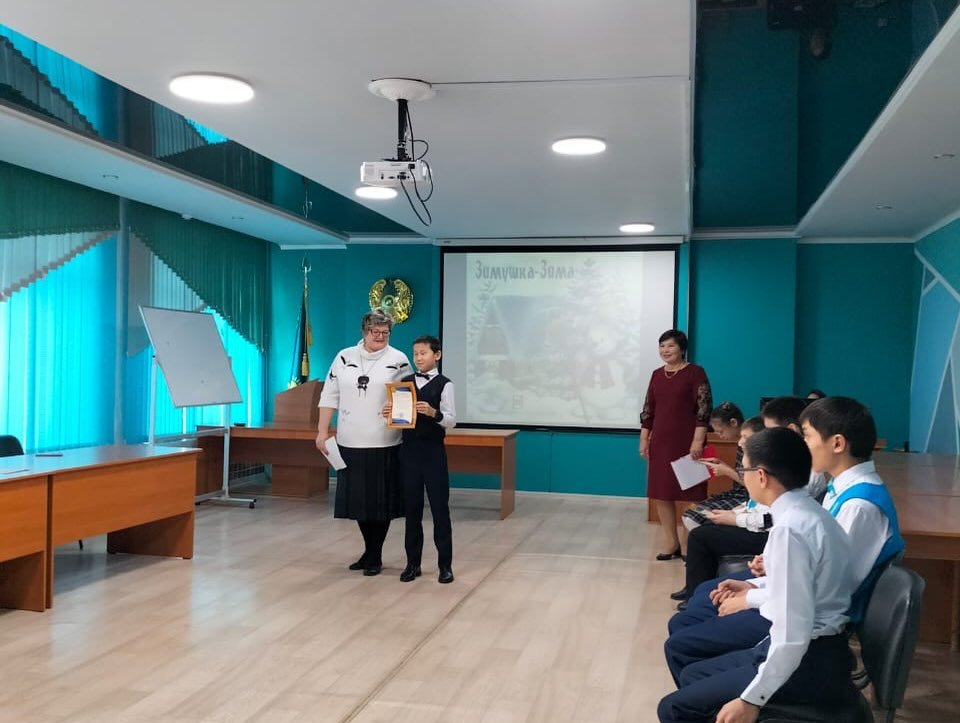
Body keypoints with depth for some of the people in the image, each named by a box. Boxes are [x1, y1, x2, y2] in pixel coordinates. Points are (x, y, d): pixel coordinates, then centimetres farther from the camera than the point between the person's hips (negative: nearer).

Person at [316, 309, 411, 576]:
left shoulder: (398, 360, 0)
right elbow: (330, 396, 7)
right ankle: (369, 551, 29)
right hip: (350, 443, 3)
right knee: (357, 497, 10)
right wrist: (322, 431, 3)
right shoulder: (344, 357, 7)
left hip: (383, 444, -3)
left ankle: (375, 556, 20)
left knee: (380, 499, 4)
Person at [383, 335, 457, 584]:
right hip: (409, 449, 4)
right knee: (411, 507, 9)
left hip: (433, 450, -4)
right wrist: (389, 413, -9)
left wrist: (433, 413, -28)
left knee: (439, 506, 1)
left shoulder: (444, 384, -5)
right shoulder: (404, 382, 8)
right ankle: (413, 562, 19)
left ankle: (445, 564, 10)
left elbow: (452, 421, -11)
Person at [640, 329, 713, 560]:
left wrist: (698, 441, -16)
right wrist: (644, 440, 9)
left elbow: (704, 410, -10)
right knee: (661, 493, 6)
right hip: (661, 442, 6)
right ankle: (671, 543, 16)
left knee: (689, 493, -2)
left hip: (687, 442, -5)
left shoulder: (695, 372, -4)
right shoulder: (657, 375, 12)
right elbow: (648, 410, 14)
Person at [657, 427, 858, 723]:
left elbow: (793, 635, -26)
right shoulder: (810, 512, 4)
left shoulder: (790, 529, -25)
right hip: (817, 652, 10)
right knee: (692, 675, 19)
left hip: (805, 663, -10)